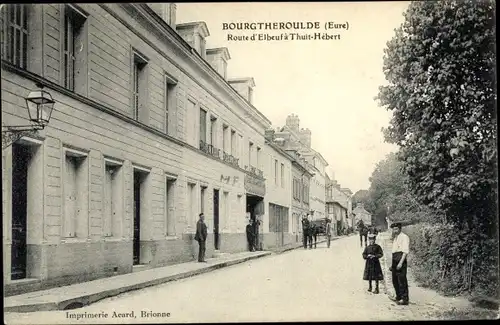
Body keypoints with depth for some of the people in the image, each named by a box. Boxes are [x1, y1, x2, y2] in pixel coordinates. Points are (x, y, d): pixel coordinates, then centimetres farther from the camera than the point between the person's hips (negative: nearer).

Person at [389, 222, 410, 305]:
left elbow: (406, 251, -16)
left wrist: (401, 262, -23)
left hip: (401, 259, -9)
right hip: (394, 260, 9)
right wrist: (392, 264, 25)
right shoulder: (395, 238, 20)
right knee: (395, 280, 14)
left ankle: (405, 299, -5)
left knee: (402, 280, -9)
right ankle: (398, 296, 26)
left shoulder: (404, 237, -7)